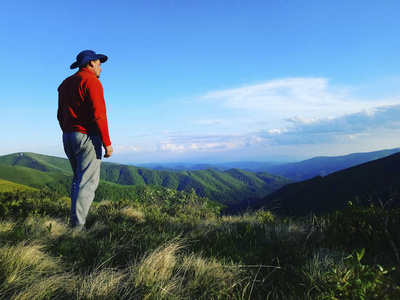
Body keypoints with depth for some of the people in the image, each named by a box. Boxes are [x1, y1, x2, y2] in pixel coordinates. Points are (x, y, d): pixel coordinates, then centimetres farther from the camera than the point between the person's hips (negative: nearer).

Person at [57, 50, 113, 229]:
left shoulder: (65, 84, 19)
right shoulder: (91, 81, -7)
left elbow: (61, 116, 19)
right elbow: (98, 115, -16)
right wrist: (107, 142, -15)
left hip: (68, 137, 9)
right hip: (87, 136, -8)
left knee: (79, 179, 16)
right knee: (88, 182, -6)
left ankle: (76, 221, 17)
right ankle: (77, 226, -6)